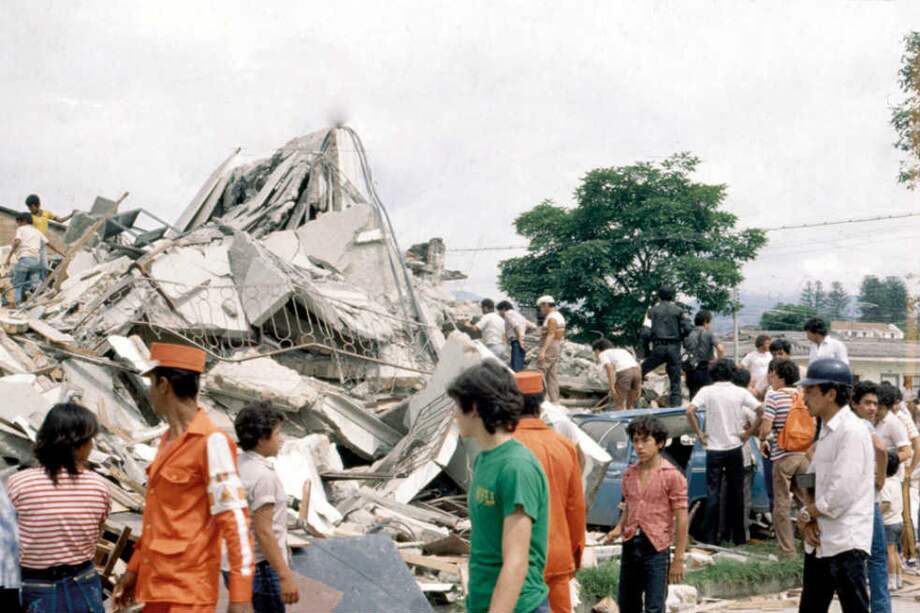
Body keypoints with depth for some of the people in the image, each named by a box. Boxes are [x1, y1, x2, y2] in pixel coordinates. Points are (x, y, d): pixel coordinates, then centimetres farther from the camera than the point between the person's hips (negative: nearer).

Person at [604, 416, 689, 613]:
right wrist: (619, 528, 0)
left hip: (656, 548, -6)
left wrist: (679, 559, -12)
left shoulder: (672, 476, -10)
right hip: (630, 545, 6)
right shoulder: (629, 473, 7)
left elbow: (681, 519, -10)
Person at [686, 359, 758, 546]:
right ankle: (739, 537, 16)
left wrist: (699, 434, -6)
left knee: (713, 494, 4)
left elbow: (690, 411, -16)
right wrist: (749, 432, 1)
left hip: (714, 449, -1)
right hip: (734, 448, 1)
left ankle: (711, 539, 3)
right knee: (736, 494, 11)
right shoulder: (740, 392, -1)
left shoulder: (707, 391, -4)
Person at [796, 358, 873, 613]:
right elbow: (812, 479, 15)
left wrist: (806, 514, -8)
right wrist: (809, 520, -2)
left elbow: (842, 493, -22)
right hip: (819, 540, 9)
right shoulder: (827, 430, 14)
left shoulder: (852, 431, -16)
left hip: (845, 543, -9)